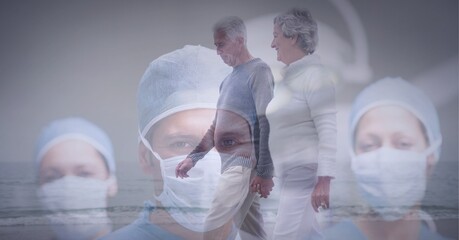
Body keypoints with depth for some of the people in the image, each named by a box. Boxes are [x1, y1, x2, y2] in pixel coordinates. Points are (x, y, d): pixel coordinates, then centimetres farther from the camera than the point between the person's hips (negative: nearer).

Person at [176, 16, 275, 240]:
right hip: (230, 163, 8)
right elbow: (216, 126, 24)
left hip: (245, 162, -8)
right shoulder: (229, 79, 19)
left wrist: (265, 173, -18)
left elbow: (267, 124, -14)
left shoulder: (258, 71, -7)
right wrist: (193, 157, 17)